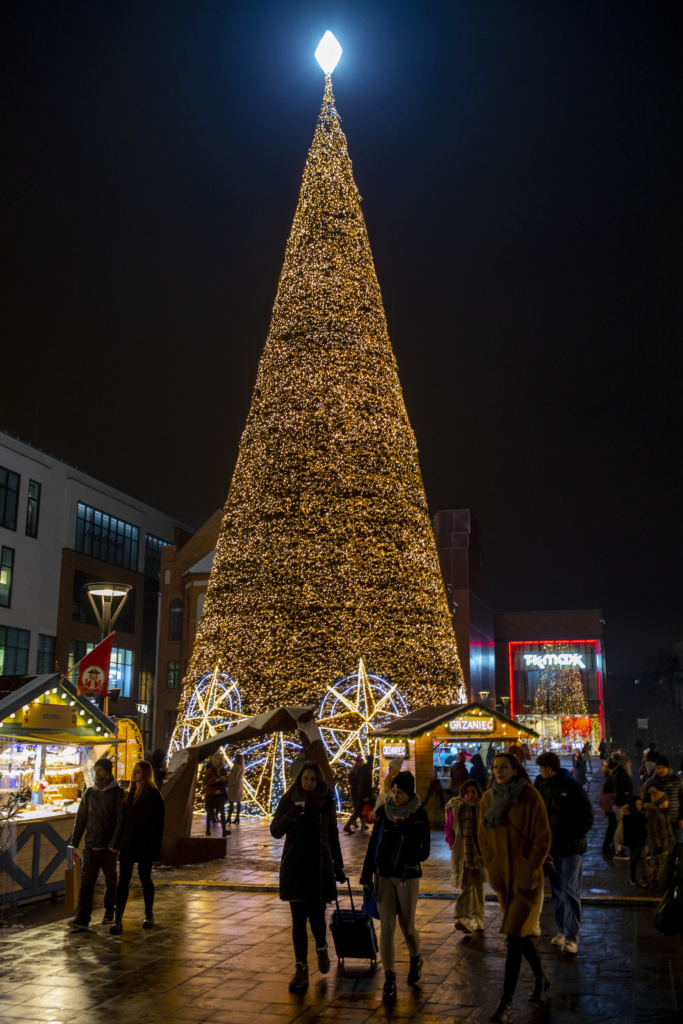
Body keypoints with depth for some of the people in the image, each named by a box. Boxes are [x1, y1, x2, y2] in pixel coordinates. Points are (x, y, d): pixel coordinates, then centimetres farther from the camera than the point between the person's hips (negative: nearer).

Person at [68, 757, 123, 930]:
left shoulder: (118, 793, -3)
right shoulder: (90, 792, 10)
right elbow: (81, 819, 13)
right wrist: (73, 843, 9)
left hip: (108, 847, -3)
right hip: (90, 846, 3)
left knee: (110, 883, 10)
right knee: (86, 883, -5)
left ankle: (109, 913, 27)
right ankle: (82, 920, -5)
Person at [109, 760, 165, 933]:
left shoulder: (153, 795, -7)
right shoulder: (129, 794, 11)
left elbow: (157, 823, -10)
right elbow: (121, 820, 14)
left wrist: (155, 846, -14)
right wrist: (115, 842, 12)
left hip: (144, 845, -5)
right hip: (127, 844, 5)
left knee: (145, 879, 7)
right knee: (123, 880, 0)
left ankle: (149, 915, 22)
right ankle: (118, 920, 0)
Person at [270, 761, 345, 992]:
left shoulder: (325, 802, 2)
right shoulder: (289, 800, -3)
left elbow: (332, 836, 9)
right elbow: (276, 831, -9)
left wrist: (338, 867, 11)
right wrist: (291, 815, -26)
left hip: (320, 866, 1)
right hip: (295, 867, 0)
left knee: (316, 915, 3)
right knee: (298, 918, -2)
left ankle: (322, 949, 34)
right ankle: (301, 969, 8)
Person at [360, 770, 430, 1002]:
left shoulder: (419, 816, -8)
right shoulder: (384, 811, -2)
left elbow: (424, 853, -8)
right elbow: (372, 844, 4)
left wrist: (407, 833, -22)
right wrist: (366, 876, 4)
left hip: (407, 877, -2)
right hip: (383, 876, 2)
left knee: (407, 925, 7)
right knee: (386, 926, -1)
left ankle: (415, 959, 38)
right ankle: (389, 979, 7)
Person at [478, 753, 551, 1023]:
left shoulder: (530, 797, -13)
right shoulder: (488, 799, 2)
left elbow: (543, 839, -11)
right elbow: (483, 838, 11)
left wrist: (530, 872, -13)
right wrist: (491, 869, 5)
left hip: (526, 877, -5)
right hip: (502, 877, 5)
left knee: (514, 936, -8)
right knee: (521, 933, 17)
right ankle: (540, 978, 40)